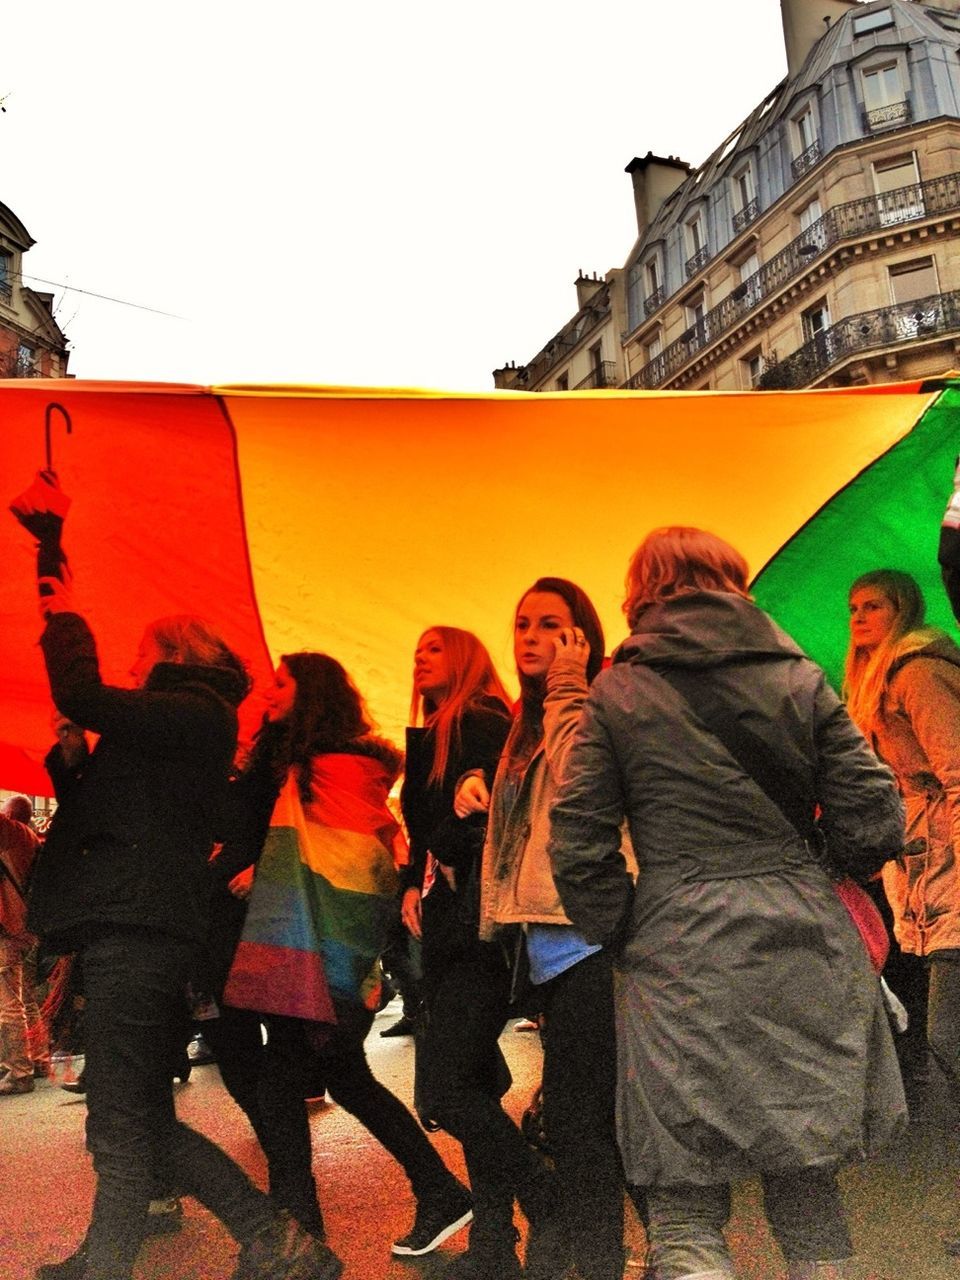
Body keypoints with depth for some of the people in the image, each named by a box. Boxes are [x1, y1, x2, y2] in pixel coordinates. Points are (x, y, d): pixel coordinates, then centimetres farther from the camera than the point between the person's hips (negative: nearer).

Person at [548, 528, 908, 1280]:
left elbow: (579, 848, -4)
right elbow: (873, 827, 2)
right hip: (805, 956, 3)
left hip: (680, 964, -2)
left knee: (685, 1211, 7)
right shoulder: (800, 678, 5)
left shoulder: (616, 695, 1)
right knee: (809, 1195, 17)